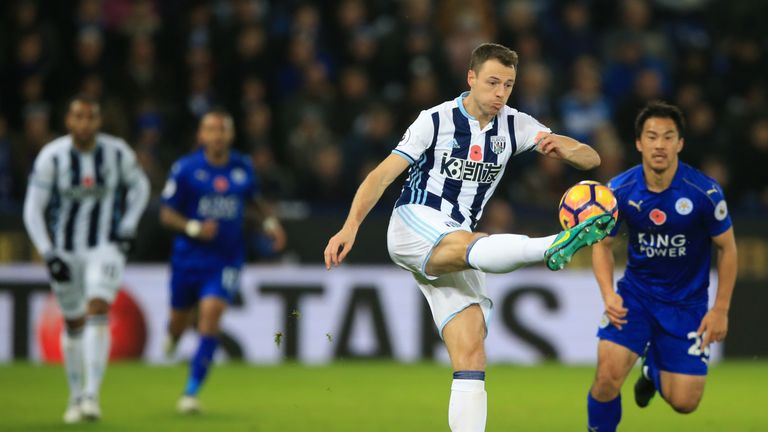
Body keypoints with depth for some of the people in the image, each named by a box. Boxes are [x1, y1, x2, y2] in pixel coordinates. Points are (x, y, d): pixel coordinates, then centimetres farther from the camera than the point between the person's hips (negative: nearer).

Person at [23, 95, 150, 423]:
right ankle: (75, 396, 27)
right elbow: (33, 210, -7)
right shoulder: (51, 157, -13)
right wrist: (49, 255, -15)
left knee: (98, 312, -20)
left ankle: (92, 395, -23)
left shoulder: (117, 152, -8)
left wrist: (128, 228, 0)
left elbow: (140, 187, 11)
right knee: (73, 323, 10)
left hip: (106, 247, -1)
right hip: (65, 250, 1)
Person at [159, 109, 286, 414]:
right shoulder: (185, 168, -7)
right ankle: (173, 333, 55)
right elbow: (167, 214, -4)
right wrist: (193, 228, -21)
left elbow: (253, 201, 21)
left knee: (210, 315, -19)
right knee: (181, 317, 12)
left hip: (226, 258, 0)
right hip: (189, 256, 0)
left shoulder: (243, 168, 2)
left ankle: (191, 393, -14)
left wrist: (270, 222, 4)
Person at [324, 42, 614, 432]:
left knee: (471, 356, -9)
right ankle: (554, 247, -66)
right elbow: (383, 174, -6)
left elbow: (590, 159, 2)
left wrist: (562, 148, -22)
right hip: (413, 228, -6)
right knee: (469, 244, -39)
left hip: (456, 247, 6)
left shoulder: (514, 126, 6)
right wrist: (350, 226, -20)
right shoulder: (437, 120, -4)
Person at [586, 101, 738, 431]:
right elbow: (602, 244, 2)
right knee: (609, 373, -22)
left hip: (687, 301, 0)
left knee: (683, 402, -2)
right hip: (636, 291, 0)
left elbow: (727, 248, -4)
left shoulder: (705, 192, -18)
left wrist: (720, 309, -5)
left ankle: (654, 368, 34)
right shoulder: (620, 190, -13)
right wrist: (608, 294, -14)